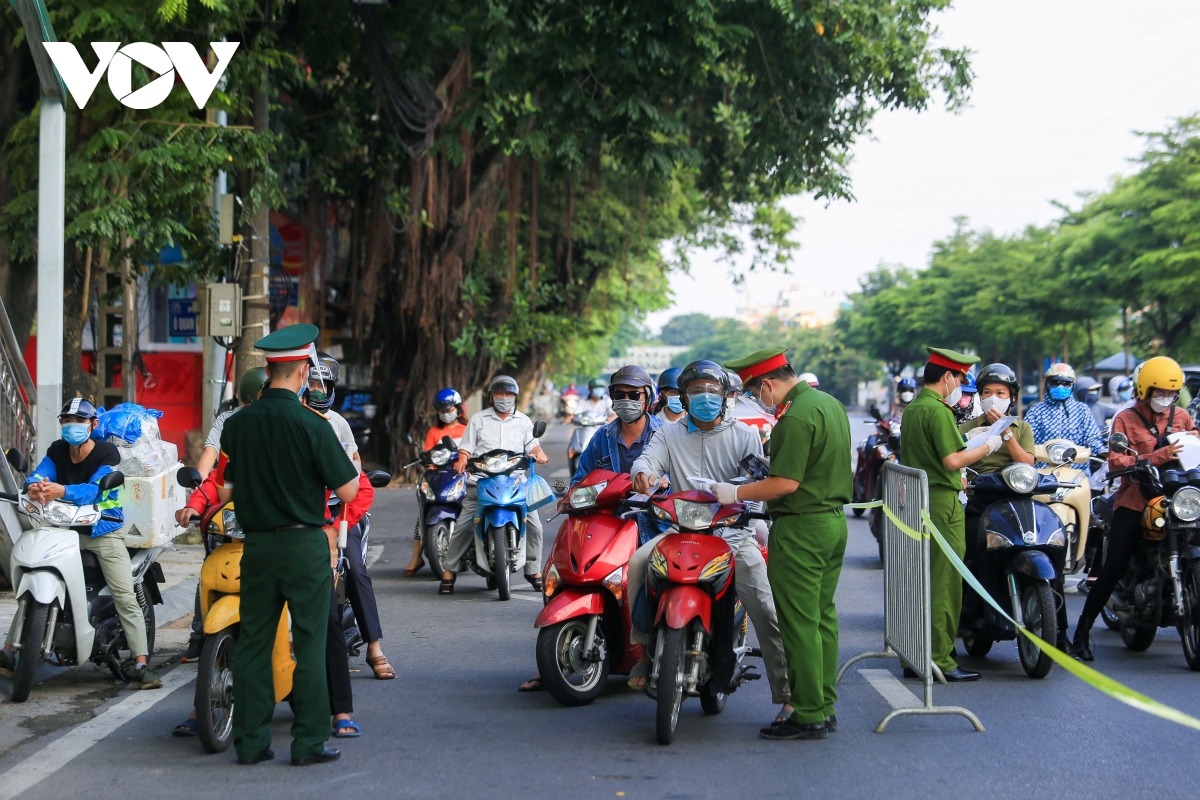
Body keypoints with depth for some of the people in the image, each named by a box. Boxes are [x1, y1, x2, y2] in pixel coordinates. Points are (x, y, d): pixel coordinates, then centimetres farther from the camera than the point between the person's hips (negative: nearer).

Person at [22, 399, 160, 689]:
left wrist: (62, 491, -45)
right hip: (65, 527, 4)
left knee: (125, 597, -13)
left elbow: (95, 489, -25)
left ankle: (142, 664, -16)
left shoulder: (107, 453, -10)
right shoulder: (57, 451, 4)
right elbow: (37, 475, -12)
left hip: (104, 531, -4)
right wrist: (35, 487, -38)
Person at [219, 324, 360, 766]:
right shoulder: (311, 425, -13)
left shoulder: (236, 424, 1)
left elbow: (228, 489, 10)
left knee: (253, 642, 10)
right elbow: (347, 491, -11)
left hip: (256, 546, 4)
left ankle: (250, 741, 14)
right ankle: (309, 742, 5)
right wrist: (345, 459, 7)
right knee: (309, 643, 2)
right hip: (304, 545, -4)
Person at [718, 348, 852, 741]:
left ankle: (808, 716, -1)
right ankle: (825, 707, 18)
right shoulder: (831, 404, 13)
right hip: (834, 519, 10)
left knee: (800, 624, -4)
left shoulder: (796, 418, -18)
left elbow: (786, 483, -22)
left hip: (801, 528, -10)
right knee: (823, 617, 13)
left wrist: (735, 493, -12)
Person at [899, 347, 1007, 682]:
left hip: (915, 500, 10)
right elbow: (952, 460, -22)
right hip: (941, 503, -10)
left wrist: (956, 478, 30)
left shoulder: (911, 409, 16)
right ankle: (940, 659, -3)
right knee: (944, 584, -5)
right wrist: (987, 446, -9)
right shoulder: (938, 410, -14)